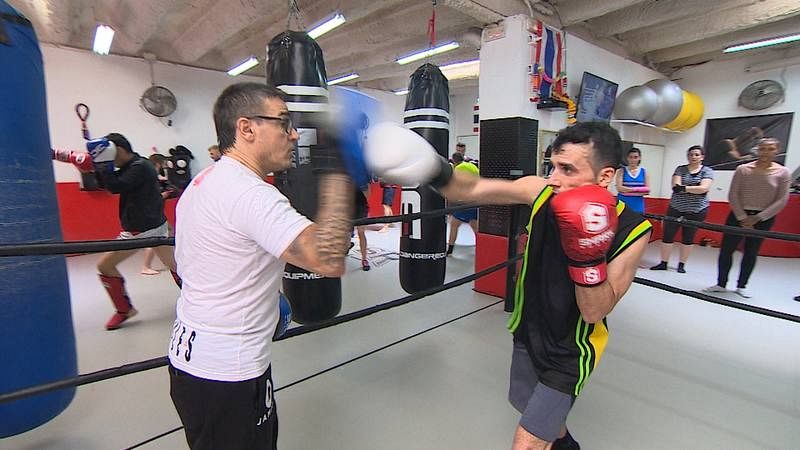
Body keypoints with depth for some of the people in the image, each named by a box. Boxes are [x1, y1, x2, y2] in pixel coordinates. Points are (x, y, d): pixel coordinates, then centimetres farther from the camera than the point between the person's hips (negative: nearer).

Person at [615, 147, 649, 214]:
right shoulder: (621, 171, 2)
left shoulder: (644, 172, 9)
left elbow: (647, 190, 2)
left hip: (638, 206, 3)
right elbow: (619, 188, -9)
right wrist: (637, 189, -12)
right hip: (623, 205, -2)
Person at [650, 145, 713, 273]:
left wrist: (684, 188, -21)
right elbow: (676, 187, -9)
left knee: (688, 238, 7)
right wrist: (695, 188, -19)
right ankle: (663, 263, 9)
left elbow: (704, 188, -14)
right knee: (667, 236, -1)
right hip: (676, 208, 1)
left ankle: (682, 264, 18)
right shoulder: (680, 169, 5)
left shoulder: (707, 171, 2)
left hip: (697, 211, -1)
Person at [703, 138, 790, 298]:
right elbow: (733, 196, -3)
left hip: (764, 218, 0)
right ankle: (721, 284, 11)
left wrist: (757, 218, -12)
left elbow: (782, 200, -4)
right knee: (726, 250, 0)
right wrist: (742, 218, -9)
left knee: (751, 253, 7)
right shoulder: (743, 169, -2)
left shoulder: (782, 172, -1)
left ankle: (741, 286, 21)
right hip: (738, 214, 0)